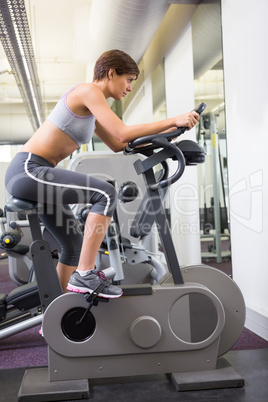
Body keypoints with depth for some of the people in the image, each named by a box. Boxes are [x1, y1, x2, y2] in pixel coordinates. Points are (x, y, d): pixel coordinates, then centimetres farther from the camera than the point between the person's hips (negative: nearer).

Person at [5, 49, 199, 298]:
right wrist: (173, 121, -16)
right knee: (106, 194, -22)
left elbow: (118, 145, 23)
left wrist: (165, 134, 16)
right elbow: (122, 133, -21)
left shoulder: (92, 108, 19)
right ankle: (85, 275, -18)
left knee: (74, 246, 14)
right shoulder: (88, 91, -10)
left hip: (33, 174, 10)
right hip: (27, 169, -10)